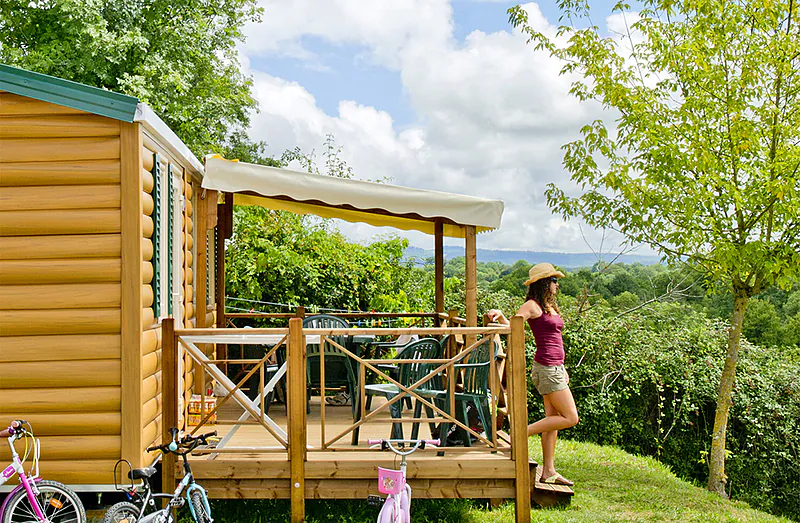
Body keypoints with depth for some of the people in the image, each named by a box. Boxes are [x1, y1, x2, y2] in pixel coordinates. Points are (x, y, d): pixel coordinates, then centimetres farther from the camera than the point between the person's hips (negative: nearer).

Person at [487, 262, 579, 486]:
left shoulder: (550, 306, 17)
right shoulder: (532, 305, -9)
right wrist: (499, 315, -37)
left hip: (555, 367, 9)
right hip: (546, 367, -9)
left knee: (553, 418, 9)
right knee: (570, 417, -9)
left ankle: (549, 470, 14)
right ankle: (521, 433, -6)